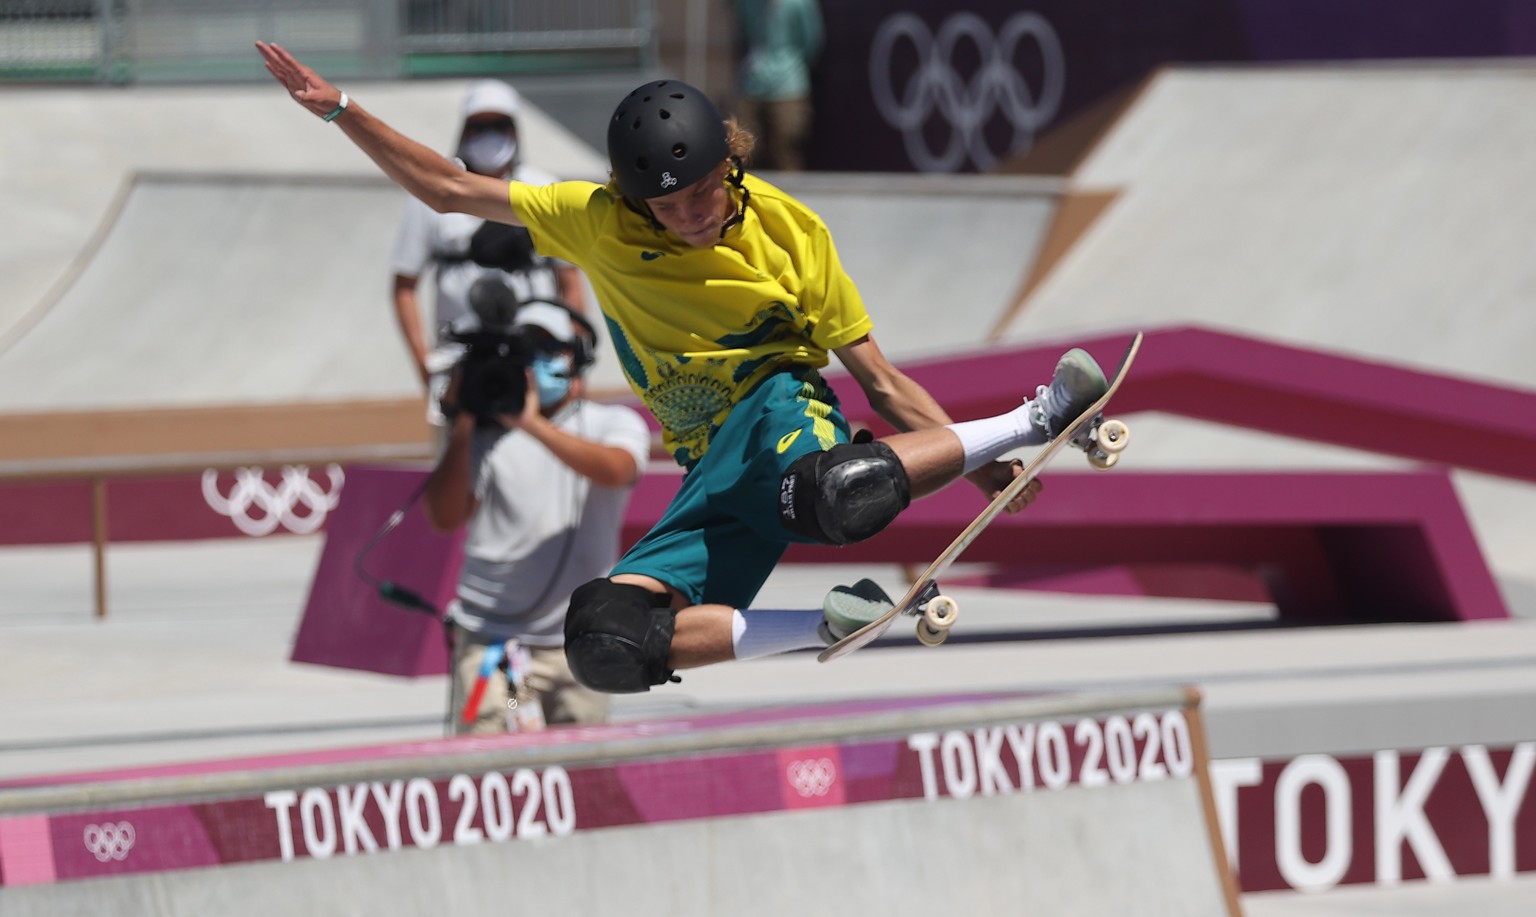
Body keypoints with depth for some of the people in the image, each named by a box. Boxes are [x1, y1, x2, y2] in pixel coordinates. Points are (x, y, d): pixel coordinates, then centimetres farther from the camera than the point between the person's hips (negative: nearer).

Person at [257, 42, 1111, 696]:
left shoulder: (791, 231, -1)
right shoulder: (600, 222, 2)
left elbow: (877, 377, 2)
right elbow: (449, 189, 6)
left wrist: (972, 457, -10)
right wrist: (339, 109, -4)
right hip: (715, 471, 4)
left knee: (837, 495, -44)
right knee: (604, 645, -23)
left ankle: (1030, 422, -22)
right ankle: (832, 625, -14)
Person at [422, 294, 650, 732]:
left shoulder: (613, 424, 4)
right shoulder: (486, 434, 4)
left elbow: (615, 469, -19)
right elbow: (445, 517, -7)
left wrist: (531, 424, -28)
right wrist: (462, 428, -14)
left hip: (578, 646, 1)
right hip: (490, 640, -1)